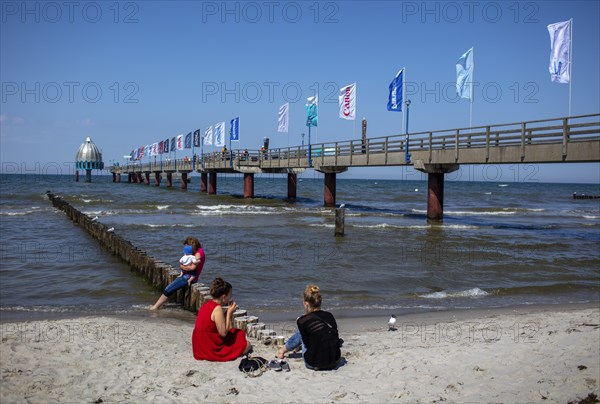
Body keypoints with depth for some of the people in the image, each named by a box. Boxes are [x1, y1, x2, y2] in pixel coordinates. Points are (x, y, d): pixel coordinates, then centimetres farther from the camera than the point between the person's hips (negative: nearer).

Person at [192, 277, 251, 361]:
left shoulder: (207, 304, 7)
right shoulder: (218, 309, -21)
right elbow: (223, 333, -21)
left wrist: (229, 311, 6)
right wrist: (229, 312, -14)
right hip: (210, 349, -9)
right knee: (247, 345, 1)